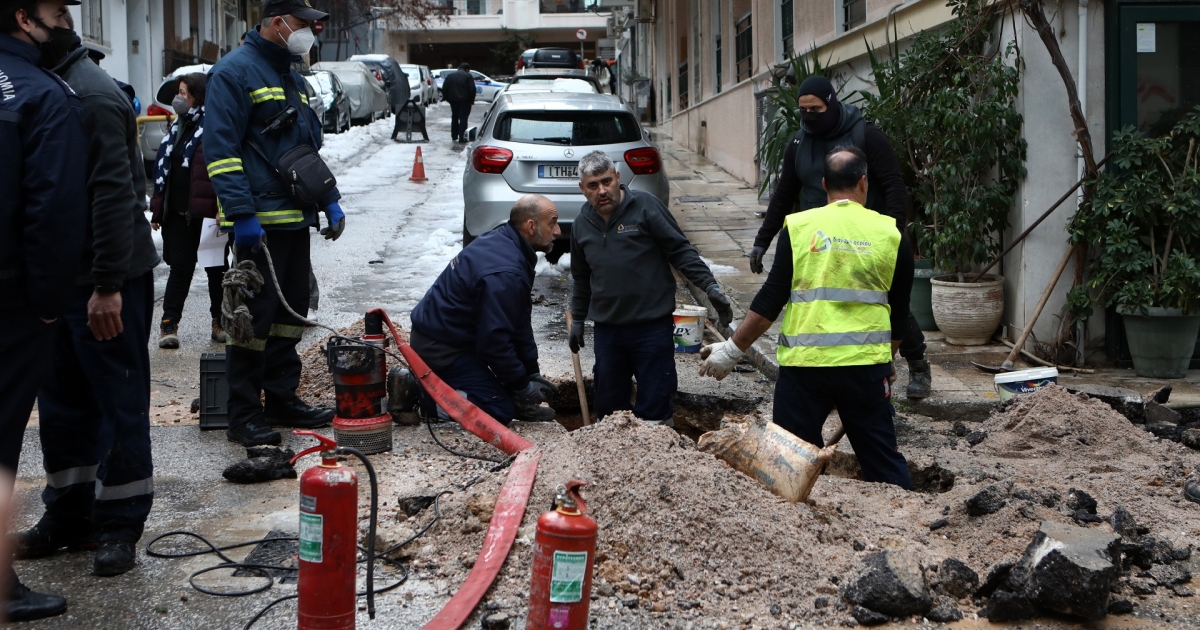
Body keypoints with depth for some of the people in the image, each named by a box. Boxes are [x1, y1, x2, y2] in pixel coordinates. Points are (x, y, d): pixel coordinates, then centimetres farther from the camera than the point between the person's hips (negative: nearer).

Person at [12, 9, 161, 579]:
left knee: (118, 403, 2)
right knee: (62, 403, 15)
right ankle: (67, 515, 28)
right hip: (59, 280, 9)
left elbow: (114, 195, -23)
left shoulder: (91, 97, -17)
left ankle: (119, 525, 12)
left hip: (106, 282, -9)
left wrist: (108, 285, -24)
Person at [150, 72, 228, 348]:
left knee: (216, 268, 7)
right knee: (180, 267, 7)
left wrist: (222, 209, -23)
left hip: (208, 212, -6)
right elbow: (163, 170, 17)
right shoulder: (178, 127, 16)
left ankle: (221, 321, 18)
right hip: (179, 213, 6)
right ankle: (169, 323, 9)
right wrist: (157, 210, 14)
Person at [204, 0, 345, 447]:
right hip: (259, 224, -9)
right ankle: (243, 415, 2)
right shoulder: (235, 72, -9)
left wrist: (330, 202, 19)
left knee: (291, 310, 13)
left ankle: (281, 399, 23)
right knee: (256, 315, -6)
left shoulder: (292, 78, 20)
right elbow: (221, 148, -16)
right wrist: (241, 214, -22)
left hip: (295, 221, 9)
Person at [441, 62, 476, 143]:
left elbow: (444, 88, 6)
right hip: (465, 100, -4)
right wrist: (472, 100, -2)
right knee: (463, 118, -3)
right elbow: (472, 89, -11)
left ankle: (454, 136, 21)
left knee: (454, 118, 17)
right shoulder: (468, 76, -4)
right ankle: (462, 137, -8)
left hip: (453, 100, 4)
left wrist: (446, 98, 12)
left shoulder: (450, 76, 10)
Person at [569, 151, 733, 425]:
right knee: (608, 406, 10)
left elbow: (681, 251, -6)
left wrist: (710, 286, -15)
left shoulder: (645, 206, -6)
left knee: (654, 408, -2)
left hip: (652, 327, -4)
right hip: (607, 329, 5)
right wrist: (577, 319, 24)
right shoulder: (581, 225, 10)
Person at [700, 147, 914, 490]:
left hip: (804, 363, -1)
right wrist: (888, 361, 28)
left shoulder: (798, 227, 0)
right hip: (866, 365, 2)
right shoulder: (890, 234, 5)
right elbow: (899, 313, 13)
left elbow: (770, 300, -4)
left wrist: (731, 350, 4)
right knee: (883, 460, 12)